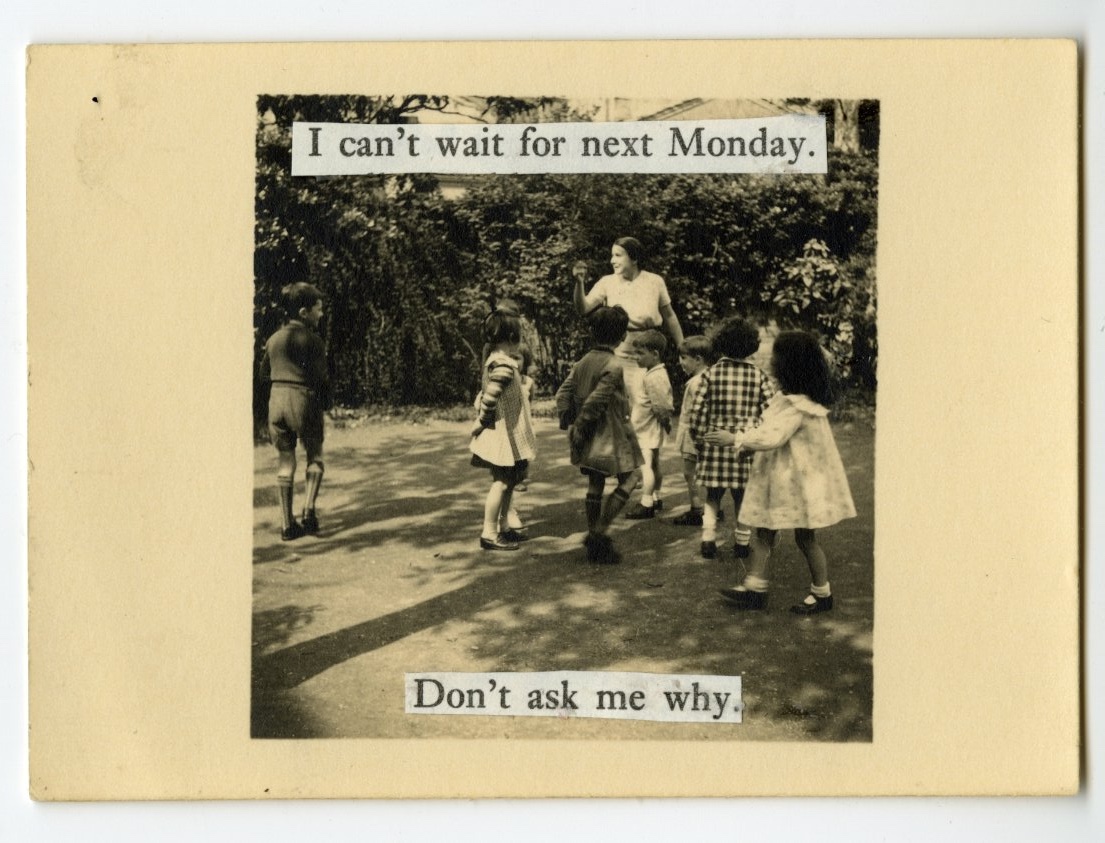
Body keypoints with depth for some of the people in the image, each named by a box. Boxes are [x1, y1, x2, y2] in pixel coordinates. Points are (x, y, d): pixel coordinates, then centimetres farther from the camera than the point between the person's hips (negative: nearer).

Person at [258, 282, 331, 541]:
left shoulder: (273, 339, 8)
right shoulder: (312, 340, -9)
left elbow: (264, 374, 14)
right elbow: (322, 376, -9)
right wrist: (325, 403, 6)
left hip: (276, 400, 5)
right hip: (304, 401, -5)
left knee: (285, 461, 10)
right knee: (315, 457, 13)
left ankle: (287, 523, 8)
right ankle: (309, 510, -5)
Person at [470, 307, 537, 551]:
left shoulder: (493, 361, 10)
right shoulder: (504, 366, -22)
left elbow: (485, 395, 13)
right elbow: (489, 398, -28)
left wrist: (483, 421, 13)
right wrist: (483, 422, -14)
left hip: (508, 437, 10)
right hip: (503, 436, -10)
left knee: (507, 482, 18)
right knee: (501, 483, -4)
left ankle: (503, 527, 27)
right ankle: (489, 534, 0)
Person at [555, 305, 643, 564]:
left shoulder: (582, 363, 5)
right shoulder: (613, 367, -17)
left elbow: (563, 394, 3)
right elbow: (594, 403, -21)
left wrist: (569, 425, 6)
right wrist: (580, 428, -10)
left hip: (589, 441, 8)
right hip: (611, 437, -8)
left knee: (595, 485, 15)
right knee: (630, 478, 4)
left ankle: (595, 546, 22)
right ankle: (600, 532, -4)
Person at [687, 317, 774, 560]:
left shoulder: (711, 373, -4)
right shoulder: (759, 376, -2)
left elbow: (697, 410, -5)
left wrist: (699, 438, 6)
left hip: (715, 442, 0)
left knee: (713, 496, 12)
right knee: (742, 497, 11)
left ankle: (708, 540, 8)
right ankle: (742, 542, 17)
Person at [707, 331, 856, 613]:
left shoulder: (798, 405, -24)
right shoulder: (789, 397, 7)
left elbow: (773, 437, -27)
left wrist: (735, 439, -24)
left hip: (800, 479, -10)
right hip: (780, 476, 10)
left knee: (805, 537, 4)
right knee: (763, 531, 9)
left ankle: (822, 594, 20)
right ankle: (754, 588, 13)